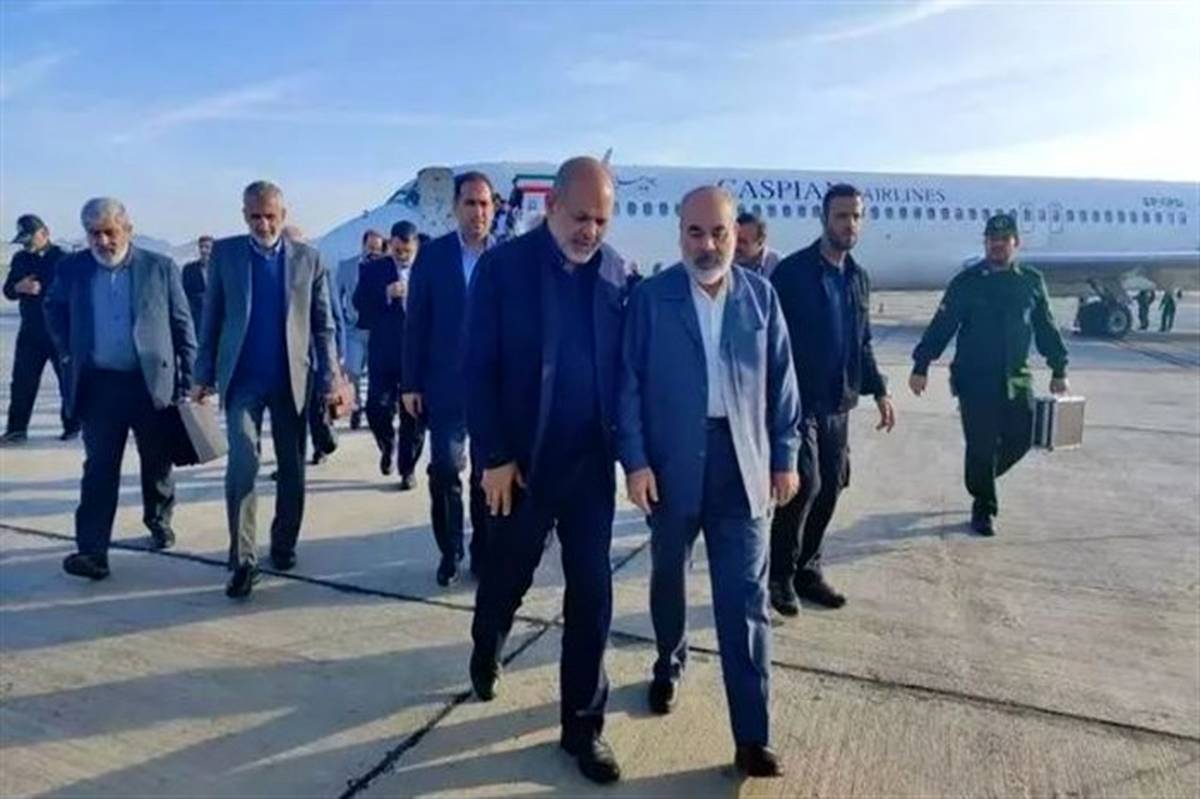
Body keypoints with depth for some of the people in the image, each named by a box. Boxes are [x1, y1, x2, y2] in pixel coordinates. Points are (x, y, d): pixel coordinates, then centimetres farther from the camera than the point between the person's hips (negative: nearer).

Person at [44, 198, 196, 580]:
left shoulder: (160, 267, -2)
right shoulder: (71, 268, 4)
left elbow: (183, 324, 1)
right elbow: (54, 310, 22)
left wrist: (189, 378, -1)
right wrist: (67, 352, 10)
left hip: (152, 381, 0)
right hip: (98, 384, 1)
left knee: (157, 461, 13)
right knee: (99, 467, -1)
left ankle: (159, 520, 36)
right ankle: (92, 548, 1)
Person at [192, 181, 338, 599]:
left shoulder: (308, 258, 4)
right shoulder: (225, 253, 4)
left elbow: (323, 324, 4)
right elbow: (211, 317, 6)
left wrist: (328, 379, -2)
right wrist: (204, 374, 3)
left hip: (292, 378, 1)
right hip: (242, 378, -1)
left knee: (292, 469, 9)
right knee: (242, 462, -12)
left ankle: (284, 544, 26)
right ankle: (243, 559, -5)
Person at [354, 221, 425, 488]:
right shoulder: (373, 269, 4)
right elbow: (359, 303, -6)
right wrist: (386, 294, -18)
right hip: (383, 354, 1)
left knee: (414, 417, 5)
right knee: (377, 411, -1)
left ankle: (407, 469, 20)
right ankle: (387, 445, 32)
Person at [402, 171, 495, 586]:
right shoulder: (432, 255, 1)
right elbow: (416, 322, 0)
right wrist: (410, 383, -3)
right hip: (445, 382, 0)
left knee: (488, 473, 9)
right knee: (445, 470, 1)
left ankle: (485, 551, 23)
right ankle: (450, 551, 18)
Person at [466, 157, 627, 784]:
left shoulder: (618, 274, 0)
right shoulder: (503, 266, -8)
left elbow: (624, 365, 5)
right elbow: (480, 369, -8)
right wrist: (493, 457, -11)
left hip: (592, 462, 2)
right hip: (520, 461, -2)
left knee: (592, 594, 5)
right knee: (506, 578, 16)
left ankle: (583, 723, 22)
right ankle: (486, 654, 49)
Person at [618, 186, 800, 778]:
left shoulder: (761, 294, 4)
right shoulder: (650, 297, -2)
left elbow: (781, 380, 7)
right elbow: (629, 384, -4)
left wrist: (785, 456, 5)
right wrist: (634, 460, -10)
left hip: (743, 465, 1)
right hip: (672, 464, 0)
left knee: (745, 601, 1)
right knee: (668, 578, 19)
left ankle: (752, 737, 9)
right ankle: (669, 665, 46)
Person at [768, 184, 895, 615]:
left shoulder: (858, 277, 13)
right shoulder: (791, 272, -9)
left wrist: (878, 390, 11)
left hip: (838, 403, 7)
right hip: (797, 400, -7)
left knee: (830, 489, 9)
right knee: (805, 483, -12)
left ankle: (807, 569, 24)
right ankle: (780, 574, 6)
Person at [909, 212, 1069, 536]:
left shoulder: (1032, 281, 7)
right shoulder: (967, 282, -2)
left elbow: (1046, 328, 13)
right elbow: (941, 326, -4)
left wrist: (1059, 369, 12)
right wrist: (921, 366, -8)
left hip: (1016, 379, 4)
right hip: (974, 379, -3)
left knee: (1021, 438, 5)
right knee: (981, 445, -1)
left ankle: (982, 478, 34)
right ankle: (983, 509, 15)